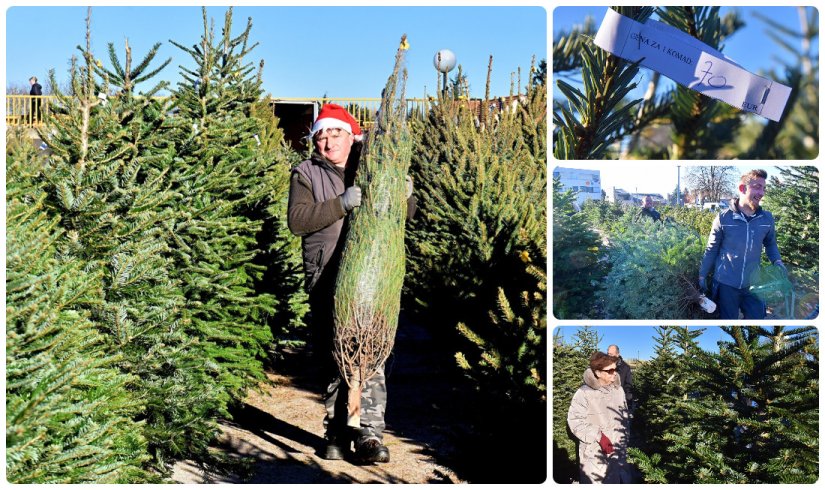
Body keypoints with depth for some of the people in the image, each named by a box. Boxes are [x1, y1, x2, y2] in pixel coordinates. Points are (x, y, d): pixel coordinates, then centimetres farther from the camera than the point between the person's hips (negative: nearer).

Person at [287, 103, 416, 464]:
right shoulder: (305, 174, 8)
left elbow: (404, 215, 21)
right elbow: (297, 220, -10)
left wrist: (406, 196, -3)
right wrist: (340, 204, -22)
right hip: (326, 281, -1)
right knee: (333, 358, 3)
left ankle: (370, 436, -7)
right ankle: (337, 435, 12)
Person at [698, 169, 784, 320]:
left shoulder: (767, 219, -3)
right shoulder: (724, 218, -10)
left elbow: (770, 244, 13)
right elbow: (711, 249, 0)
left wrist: (777, 261, -5)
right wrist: (702, 275, 3)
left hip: (753, 284, 2)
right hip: (726, 284, -2)